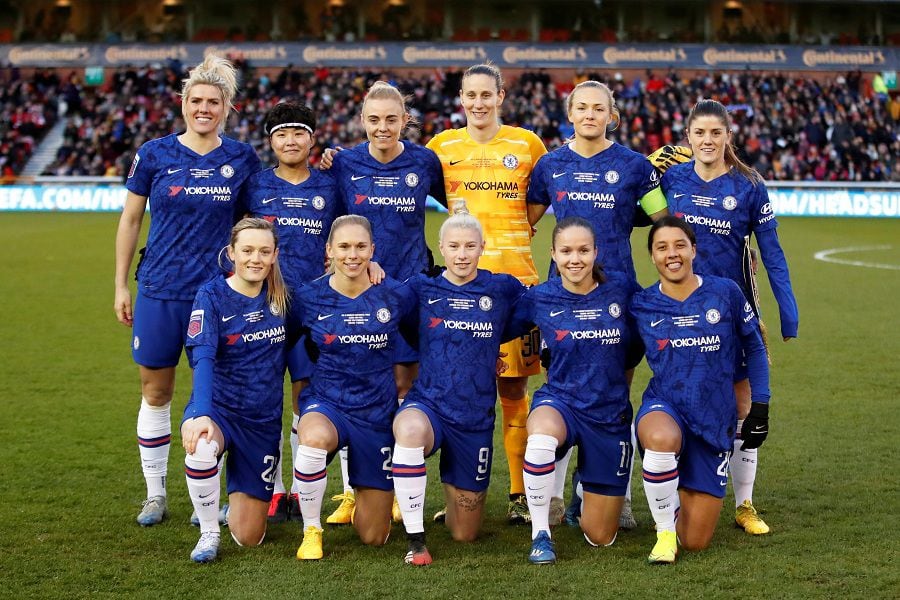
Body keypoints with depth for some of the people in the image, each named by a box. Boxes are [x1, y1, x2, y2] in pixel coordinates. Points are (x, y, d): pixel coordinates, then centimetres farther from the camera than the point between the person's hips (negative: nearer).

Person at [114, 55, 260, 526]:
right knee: (155, 393, 7)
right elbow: (130, 220, 7)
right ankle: (155, 495, 19)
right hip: (158, 292, 0)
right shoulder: (154, 154, 0)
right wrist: (120, 285, 6)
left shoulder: (242, 159, 1)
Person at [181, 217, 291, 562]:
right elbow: (203, 360, -27)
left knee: (248, 538, 3)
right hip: (218, 409, -3)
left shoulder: (281, 295, -2)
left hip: (264, 420, 3)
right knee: (201, 449, -42)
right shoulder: (212, 296, -13)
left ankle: (243, 494, 42)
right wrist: (202, 415, -43)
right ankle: (208, 533, -13)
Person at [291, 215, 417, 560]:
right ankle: (311, 530, -16)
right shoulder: (309, 298, -7)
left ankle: (377, 493, 41)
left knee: (373, 537, 2)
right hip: (326, 403, -1)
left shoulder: (396, 295, -7)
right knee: (315, 437, -41)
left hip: (378, 412, 1)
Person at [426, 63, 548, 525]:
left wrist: (521, 227, 7)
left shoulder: (527, 144, 6)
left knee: (513, 390, 1)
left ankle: (520, 494, 8)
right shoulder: (442, 145, 8)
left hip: (515, 276, -1)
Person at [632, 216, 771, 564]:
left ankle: (681, 493, 38)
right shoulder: (641, 306, -1)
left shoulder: (725, 293, -3)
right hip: (664, 407, -1)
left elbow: (754, 349, 9)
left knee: (695, 542, 0)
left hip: (715, 421, 1)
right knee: (662, 439, -43)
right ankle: (664, 531, -15)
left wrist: (760, 408, 5)